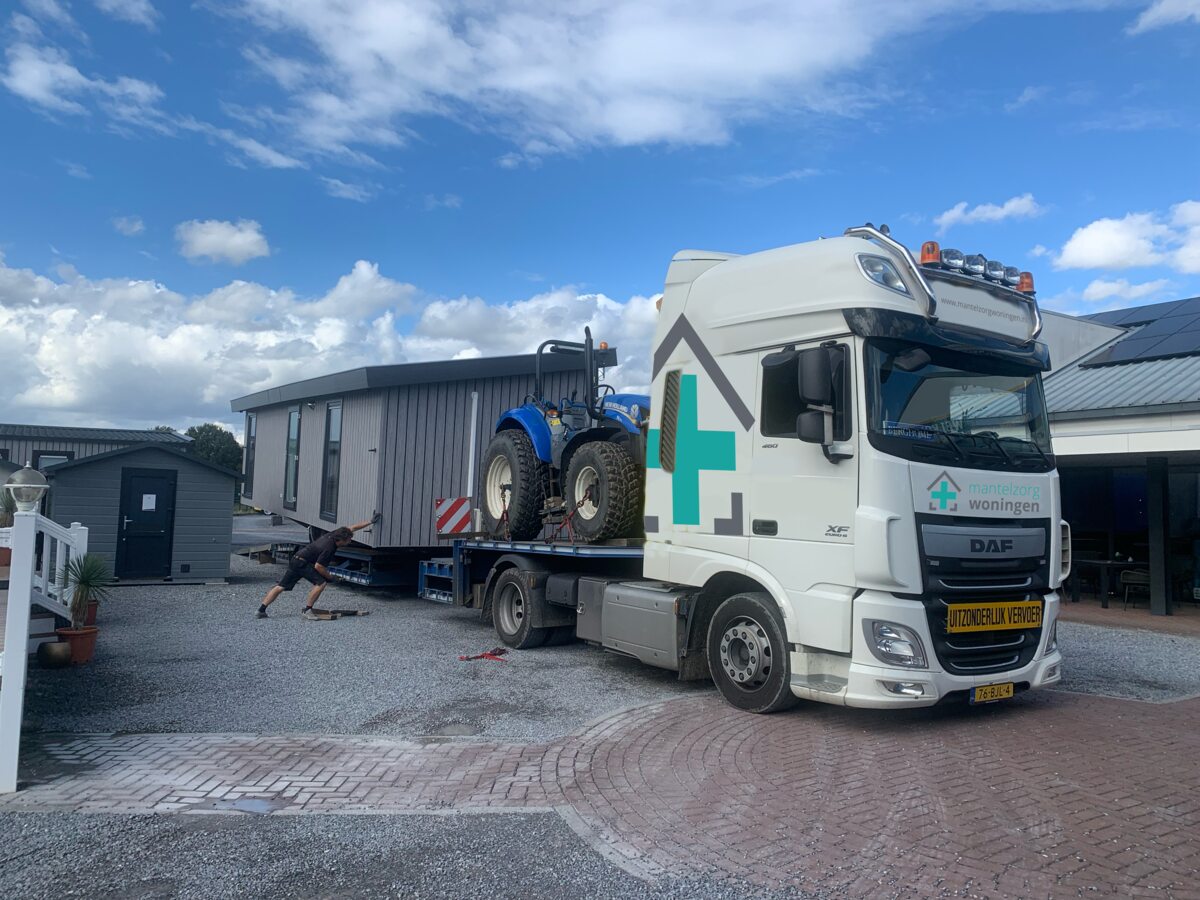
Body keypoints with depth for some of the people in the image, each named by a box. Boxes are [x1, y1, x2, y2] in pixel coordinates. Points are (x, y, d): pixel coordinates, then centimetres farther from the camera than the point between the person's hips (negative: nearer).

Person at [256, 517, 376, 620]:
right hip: (302, 563, -9)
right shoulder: (329, 548, -24)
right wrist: (330, 577, -8)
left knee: (281, 587, 10)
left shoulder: (333, 535, 0)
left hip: (295, 560, 9)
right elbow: (318, 566, -22)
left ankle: (261, 610, 12)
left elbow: (352, 528, 11)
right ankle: (307, 610, -6)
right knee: (321, 582, -12)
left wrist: (370, 522, 10)